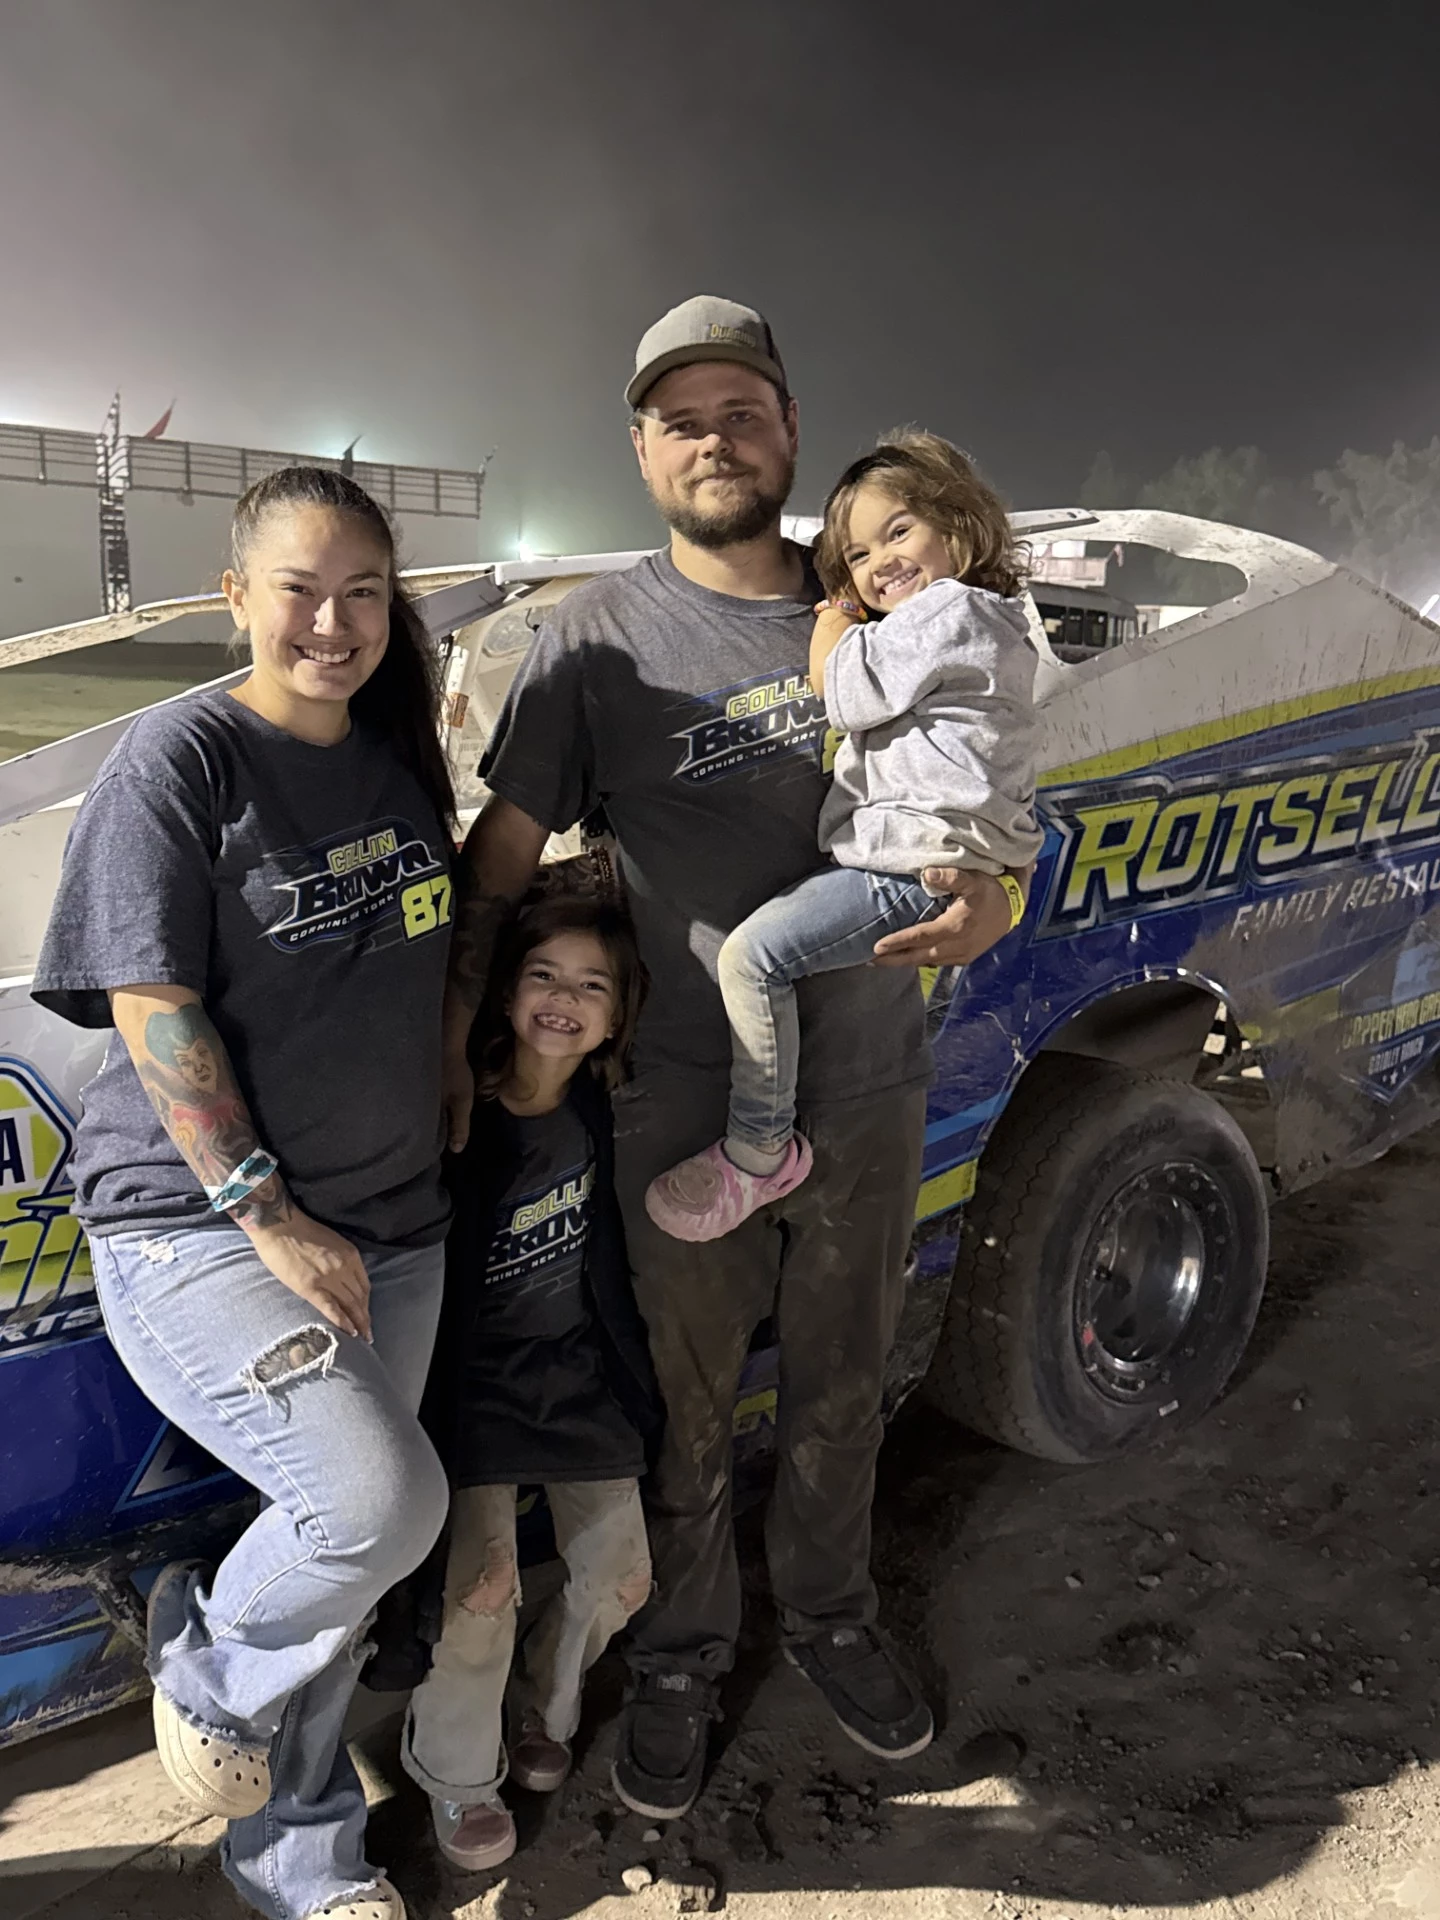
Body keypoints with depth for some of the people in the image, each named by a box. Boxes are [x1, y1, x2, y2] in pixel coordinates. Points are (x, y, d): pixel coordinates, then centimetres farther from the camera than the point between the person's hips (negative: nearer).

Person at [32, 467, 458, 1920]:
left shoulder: (401, 759, 8)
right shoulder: (180, 759, -11)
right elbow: (154, 1013, -15)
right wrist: (268, 1217, -17)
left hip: (387, 1226, 6)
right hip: (194, 1224, -6)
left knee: (347, 1547, 13)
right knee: (382, 1498, -21)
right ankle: (206, 1664, 14)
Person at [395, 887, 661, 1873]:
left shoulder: (604, 1106, -8)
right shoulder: (461, 1121, -22)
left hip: (581, 1374, 5)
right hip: (476, 1381, -4)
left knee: (622, 1576, 4)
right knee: (485, 1583, -17)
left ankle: (545, 1706, 36)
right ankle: (457, 1772, 13)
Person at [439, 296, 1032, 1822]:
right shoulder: (599, 636, -4)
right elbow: (498, 856, -3)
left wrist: (991, 902, -11)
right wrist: (451, 1043, -10)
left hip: (871, 1099, 3)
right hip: (687, 1116, -2)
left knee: (840, 1397, 21)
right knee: (686, 1419, 14)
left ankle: (830, 1621, 47)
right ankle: (681, 1665, 40)